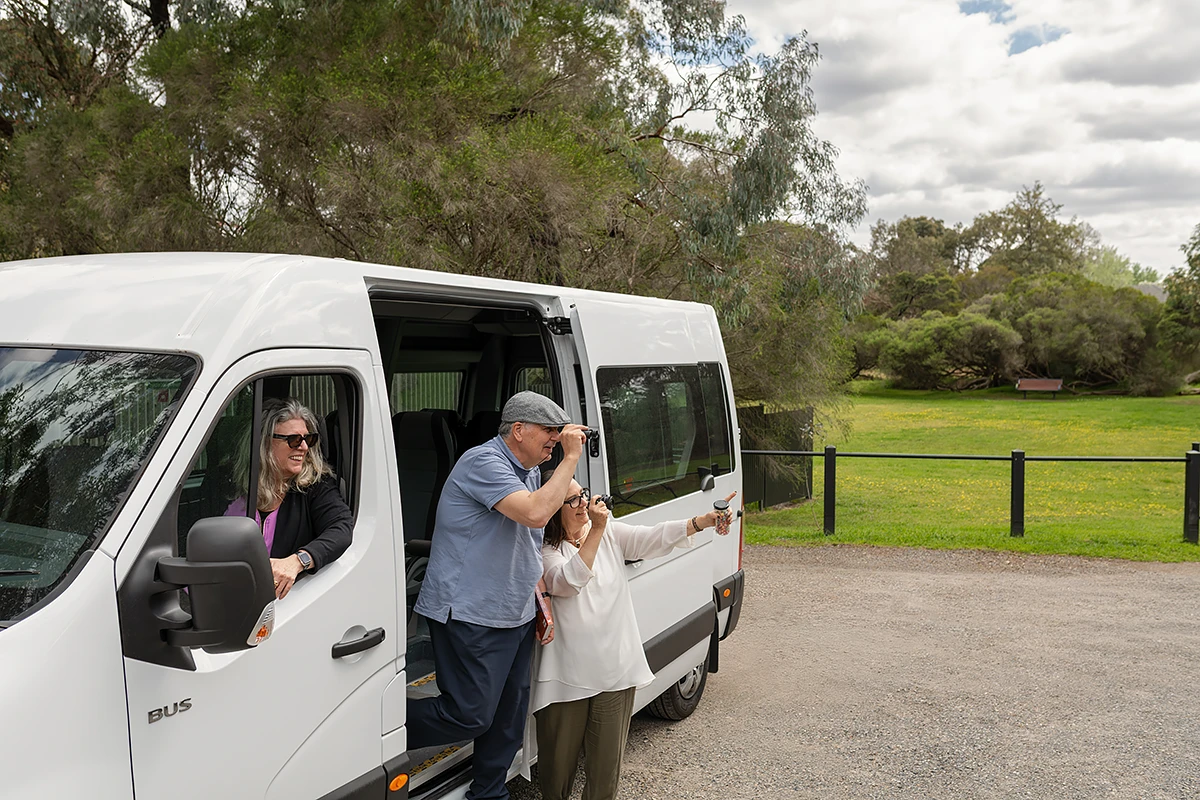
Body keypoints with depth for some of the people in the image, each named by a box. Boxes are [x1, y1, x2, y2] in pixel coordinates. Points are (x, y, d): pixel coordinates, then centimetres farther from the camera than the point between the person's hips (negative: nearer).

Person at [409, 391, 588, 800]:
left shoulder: (529, 471, 13)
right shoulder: (483, 462, -17)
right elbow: (534, 513, -31)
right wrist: (570, 458, -22)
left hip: (516, 616, 10)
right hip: (469, 616, -9)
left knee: (509, 714, 15)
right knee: (470, 716, -7)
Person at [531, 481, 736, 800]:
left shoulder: (611, 533, 4)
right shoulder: (545, 550, -7)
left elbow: (653, 538, -9)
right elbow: (568, 582, -26)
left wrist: (703, 521, -23)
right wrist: (596, 530, -30)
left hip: (616, 671, 3)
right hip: (566, 676, -3)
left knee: (606, 765, 10)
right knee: (558, 764, 9)